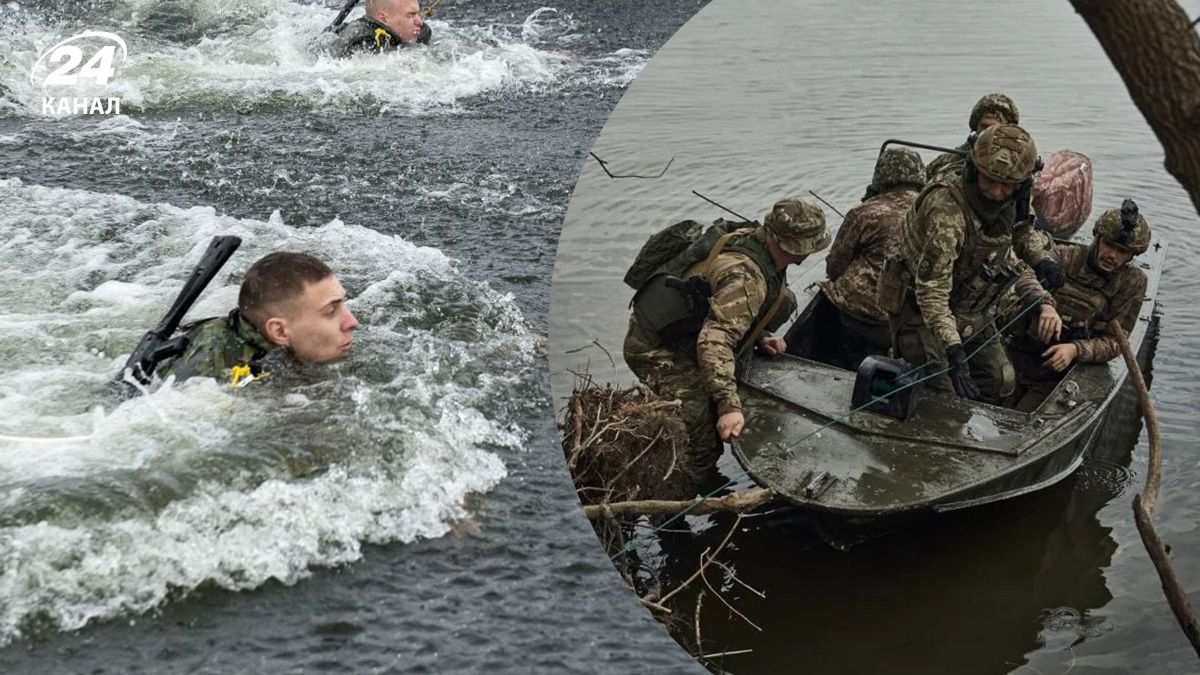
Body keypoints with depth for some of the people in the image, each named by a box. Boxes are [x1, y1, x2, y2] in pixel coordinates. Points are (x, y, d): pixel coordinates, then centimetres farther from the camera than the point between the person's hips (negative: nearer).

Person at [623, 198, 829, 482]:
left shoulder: (749, 238, -1)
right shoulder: (745, 276, -30)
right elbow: (714, 341, -39)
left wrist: (759, 338, 6)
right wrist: (729, 405, -43)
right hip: (658, 353, -10)